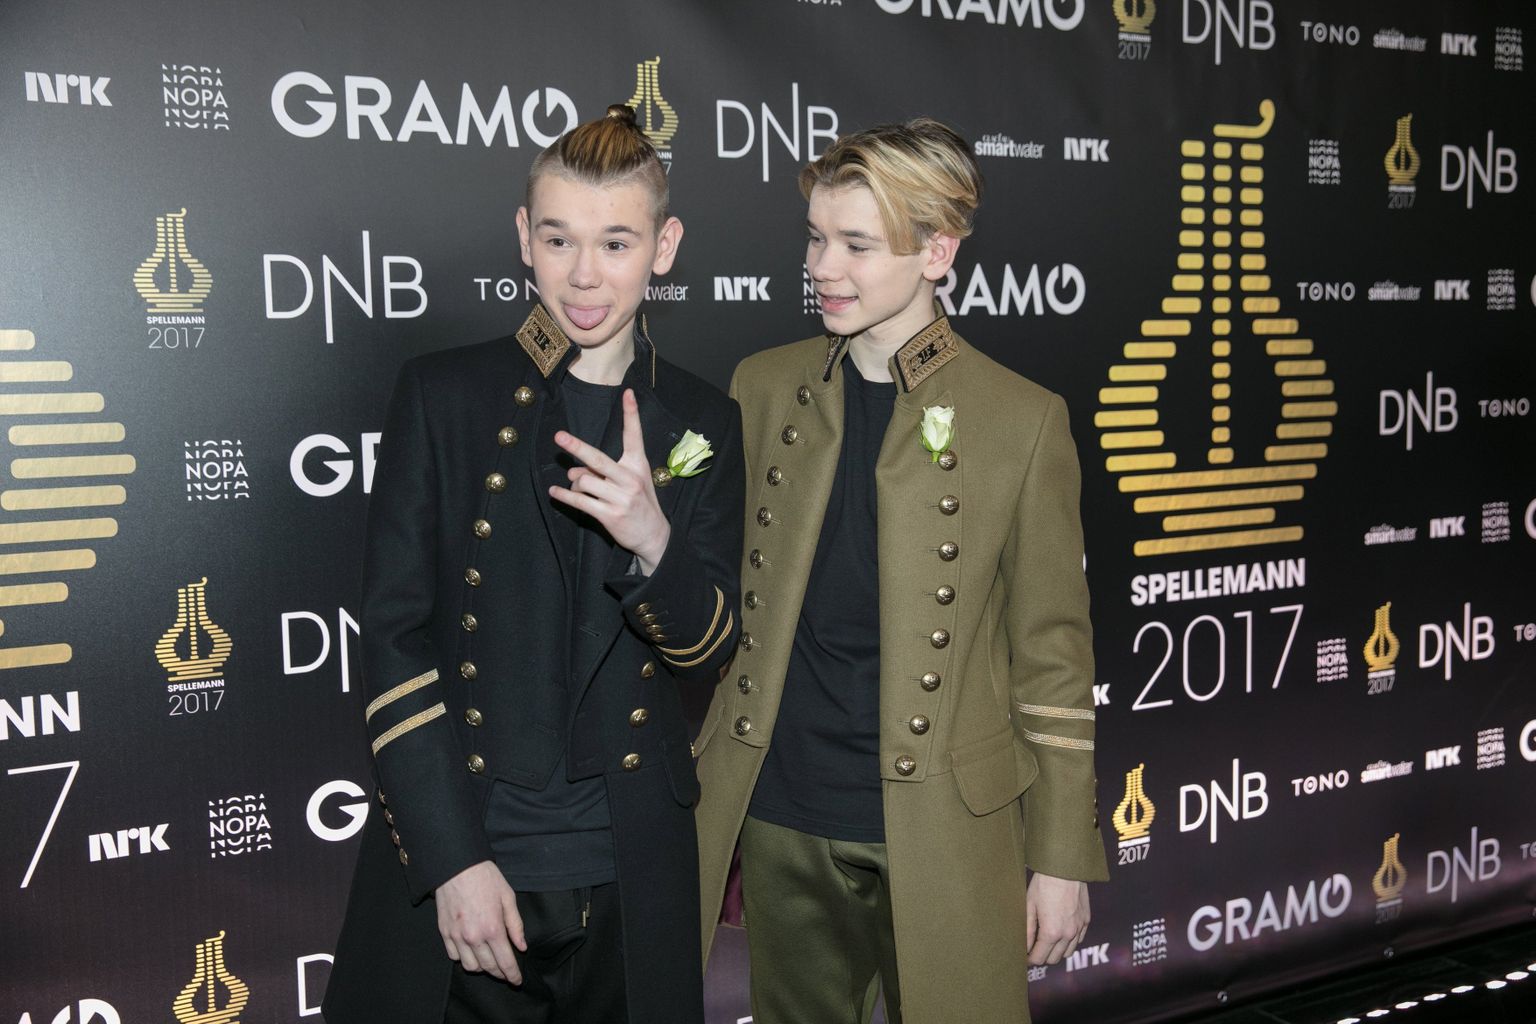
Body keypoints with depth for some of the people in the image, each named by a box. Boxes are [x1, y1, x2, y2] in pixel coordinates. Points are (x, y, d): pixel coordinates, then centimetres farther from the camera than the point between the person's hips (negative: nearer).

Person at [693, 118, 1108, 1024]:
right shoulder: (764, 388, 5)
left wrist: (1064, 857, -2)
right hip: (781, 822, 3)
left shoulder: (1022, 419, -5)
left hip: (940, 835, -3)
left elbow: (1052, 656, -2)